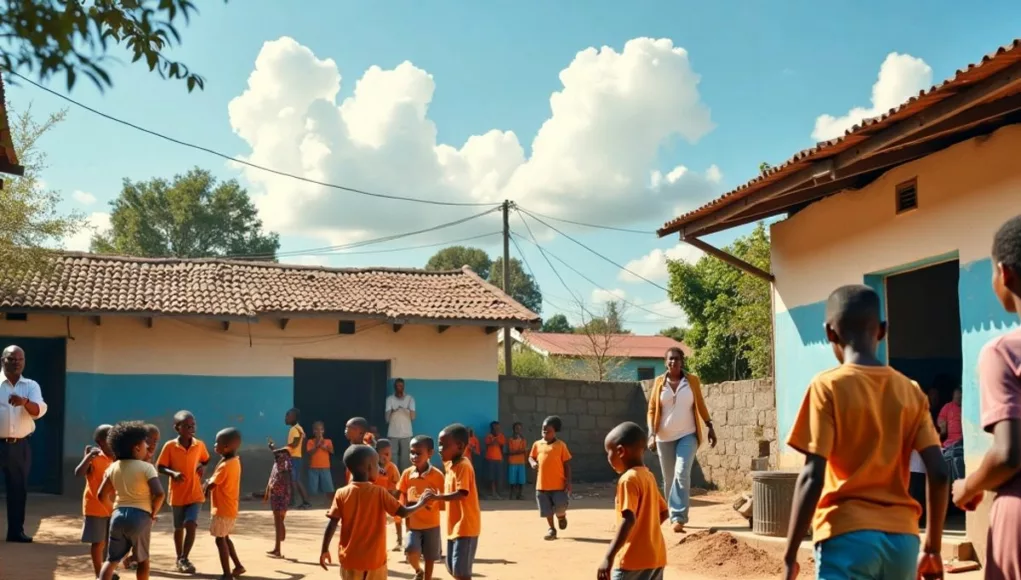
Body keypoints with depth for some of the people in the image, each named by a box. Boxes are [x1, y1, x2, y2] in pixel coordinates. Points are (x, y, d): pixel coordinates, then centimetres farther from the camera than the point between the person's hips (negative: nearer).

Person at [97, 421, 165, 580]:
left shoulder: (113, 467, 8)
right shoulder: (146, 467, -8)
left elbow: (102, 495, 9)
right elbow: (159, 494, -19)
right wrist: (153, 513, -3)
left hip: (118, 515, 4)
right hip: (140, 516, -4)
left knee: (111, 560, 9)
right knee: (142, 560, 14)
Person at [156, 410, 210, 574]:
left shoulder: (200, 445, -5)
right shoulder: (170, 446, -11)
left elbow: (205, 460, 14)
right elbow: (160, 467, -7)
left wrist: (202, 467, -8)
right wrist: (173, 473, -25)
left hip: (195, 494, 0)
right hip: (177, 495, 0)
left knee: (191, 525, -14)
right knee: (179, 528, 14)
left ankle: (184, 559, -1)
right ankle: (180, 559, 31)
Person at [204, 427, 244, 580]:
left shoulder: (224, 466, -24)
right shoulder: (235, 461, 5)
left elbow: (210, 486, -17)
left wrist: (205, 484, 3)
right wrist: (209, 482, 3)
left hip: (222, 510, -9)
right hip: (230, 508, 9)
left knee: (220, 540, -2)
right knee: (225, 538, 21)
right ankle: (238, 566, 26)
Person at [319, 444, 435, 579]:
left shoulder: (341, 494, -6)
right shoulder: (379, 493, -9)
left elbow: (332, 524, -7)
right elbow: (403, 512, -8)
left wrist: (324, 550, 1)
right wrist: (421, 503, 10)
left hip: (349, 559, 1)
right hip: (374, 560, -1)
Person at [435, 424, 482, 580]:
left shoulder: (463, 466, -18)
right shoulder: (450, 465, 11)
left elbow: (462, 493, -28)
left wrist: (437, 497, -32)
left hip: (465, 526, -10)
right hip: (454, 526, 10)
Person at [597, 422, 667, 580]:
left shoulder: (629, 479, -15)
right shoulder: (648, 476, 12)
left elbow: (629, 520, -25)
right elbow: (664, 512, 21)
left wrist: (608, 557, -29)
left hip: (633, 559, -9)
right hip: (656, 557, 9)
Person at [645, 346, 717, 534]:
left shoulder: (692, 381, 1)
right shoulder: (659, 382, 1)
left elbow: (700, 405, 9)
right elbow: (652, 410, 2)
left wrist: (710, 427, 4)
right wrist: (652, 434, -7)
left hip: (687, 435, -2)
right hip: (665, 437, 2)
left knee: (682, 474, -18)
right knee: (669, 479, 8)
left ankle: (679, 518, -18)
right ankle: (674, 516, 22)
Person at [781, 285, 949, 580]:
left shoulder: (828, 387, -7)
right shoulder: (911, 391, 7)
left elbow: (812, 477, -12)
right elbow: (939, 474, 3)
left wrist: (790, 554, -7)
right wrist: (933, 548, 13)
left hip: (848, 536, -5)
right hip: (902, 539, 5)